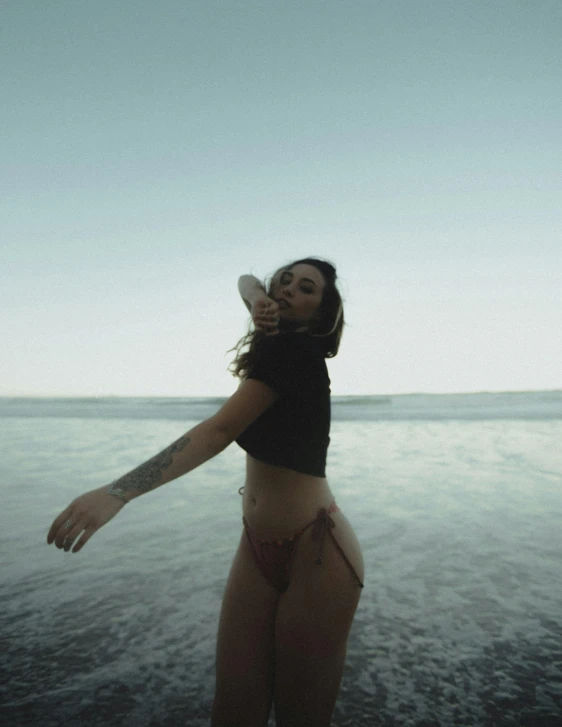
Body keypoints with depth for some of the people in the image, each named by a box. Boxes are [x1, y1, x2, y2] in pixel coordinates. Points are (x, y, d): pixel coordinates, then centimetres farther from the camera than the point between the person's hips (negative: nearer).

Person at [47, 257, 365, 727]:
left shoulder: (296, 348, -14)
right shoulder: (279, 345, 9)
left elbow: (220, 431, -22)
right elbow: (246, 279, 22)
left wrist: (117, 492, -25)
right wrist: (257, 298, -3)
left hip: (315, 552, -7)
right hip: (258, 548, 7)